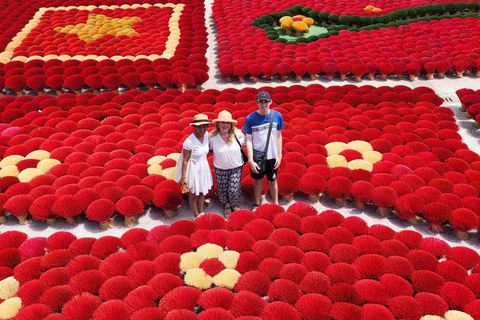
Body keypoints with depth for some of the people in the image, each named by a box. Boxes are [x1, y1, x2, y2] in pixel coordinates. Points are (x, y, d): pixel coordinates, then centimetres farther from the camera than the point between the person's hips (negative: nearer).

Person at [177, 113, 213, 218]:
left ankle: (201, 213, 40)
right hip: (194, 169, -6)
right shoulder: (189, 141, -25)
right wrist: (183, 177, -15)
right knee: (194, 195, 12)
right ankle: (196, 216, 33)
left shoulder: (207, 135, -8)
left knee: (202, 192, 21)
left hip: (204, 167, 6)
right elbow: (185, 160, -18)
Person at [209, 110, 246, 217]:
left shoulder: (237, 134, -14)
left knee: (233, 190, 2)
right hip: (220, 169, 1)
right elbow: (209, 149, 5)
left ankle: (234, 205, 37)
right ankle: (227, 205, 44)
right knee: (222, 190, 13)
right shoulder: (212, 137, -14)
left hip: (236, 167, 0)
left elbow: (245, 143, 5)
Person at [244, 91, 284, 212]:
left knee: (272, 181, 15)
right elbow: (249, 140, -8)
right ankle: (257, 204, 35)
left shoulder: (277, 116, -5)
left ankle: (276, 204, 33)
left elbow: (279, 136, 3)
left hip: (272, 156, 1)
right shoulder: (250, 118, -10)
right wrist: (250, 160, -13)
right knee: (258, 180, 15)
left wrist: (279, 156, -1)